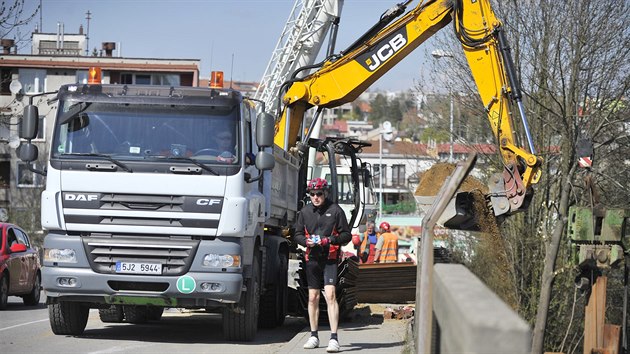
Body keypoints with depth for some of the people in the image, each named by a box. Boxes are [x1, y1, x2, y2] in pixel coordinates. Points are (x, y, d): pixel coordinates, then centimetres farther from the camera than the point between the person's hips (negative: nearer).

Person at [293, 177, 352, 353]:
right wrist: (306, 241, -6)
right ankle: (313, 336, 21)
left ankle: (334, 338, -18)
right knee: (313, 297, 10)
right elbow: (298, 234, 16)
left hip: (330, 259, -4)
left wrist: (330, 240, -16)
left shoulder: (335, 210, -1)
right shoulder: (305, 212, 10)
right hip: (312, 259, 4)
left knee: (330, 295, -15)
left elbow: (346, 235, 0)